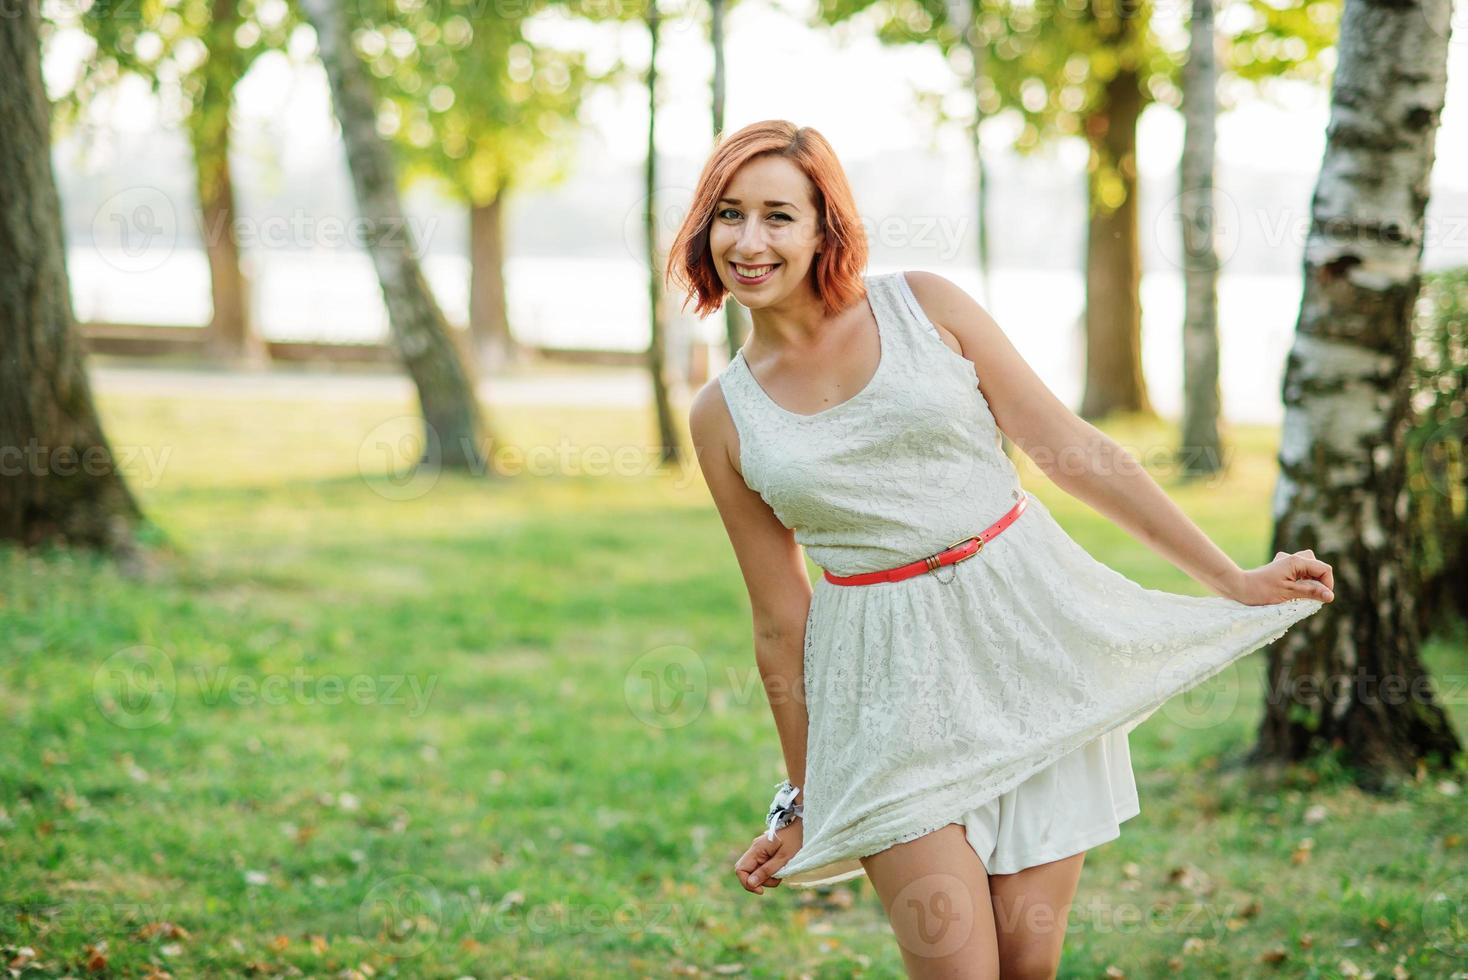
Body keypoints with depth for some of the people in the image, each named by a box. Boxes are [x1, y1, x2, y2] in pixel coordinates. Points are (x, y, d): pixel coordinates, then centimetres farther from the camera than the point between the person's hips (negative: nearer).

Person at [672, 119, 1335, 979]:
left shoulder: (925, 306, 0)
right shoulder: (722, 417, 4)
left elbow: (1073, 451, 1)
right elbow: (781, 625, 9)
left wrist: (1232, 579, 2)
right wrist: (804, 803, 13)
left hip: (1027, 644, 0)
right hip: (891, 684, 0)